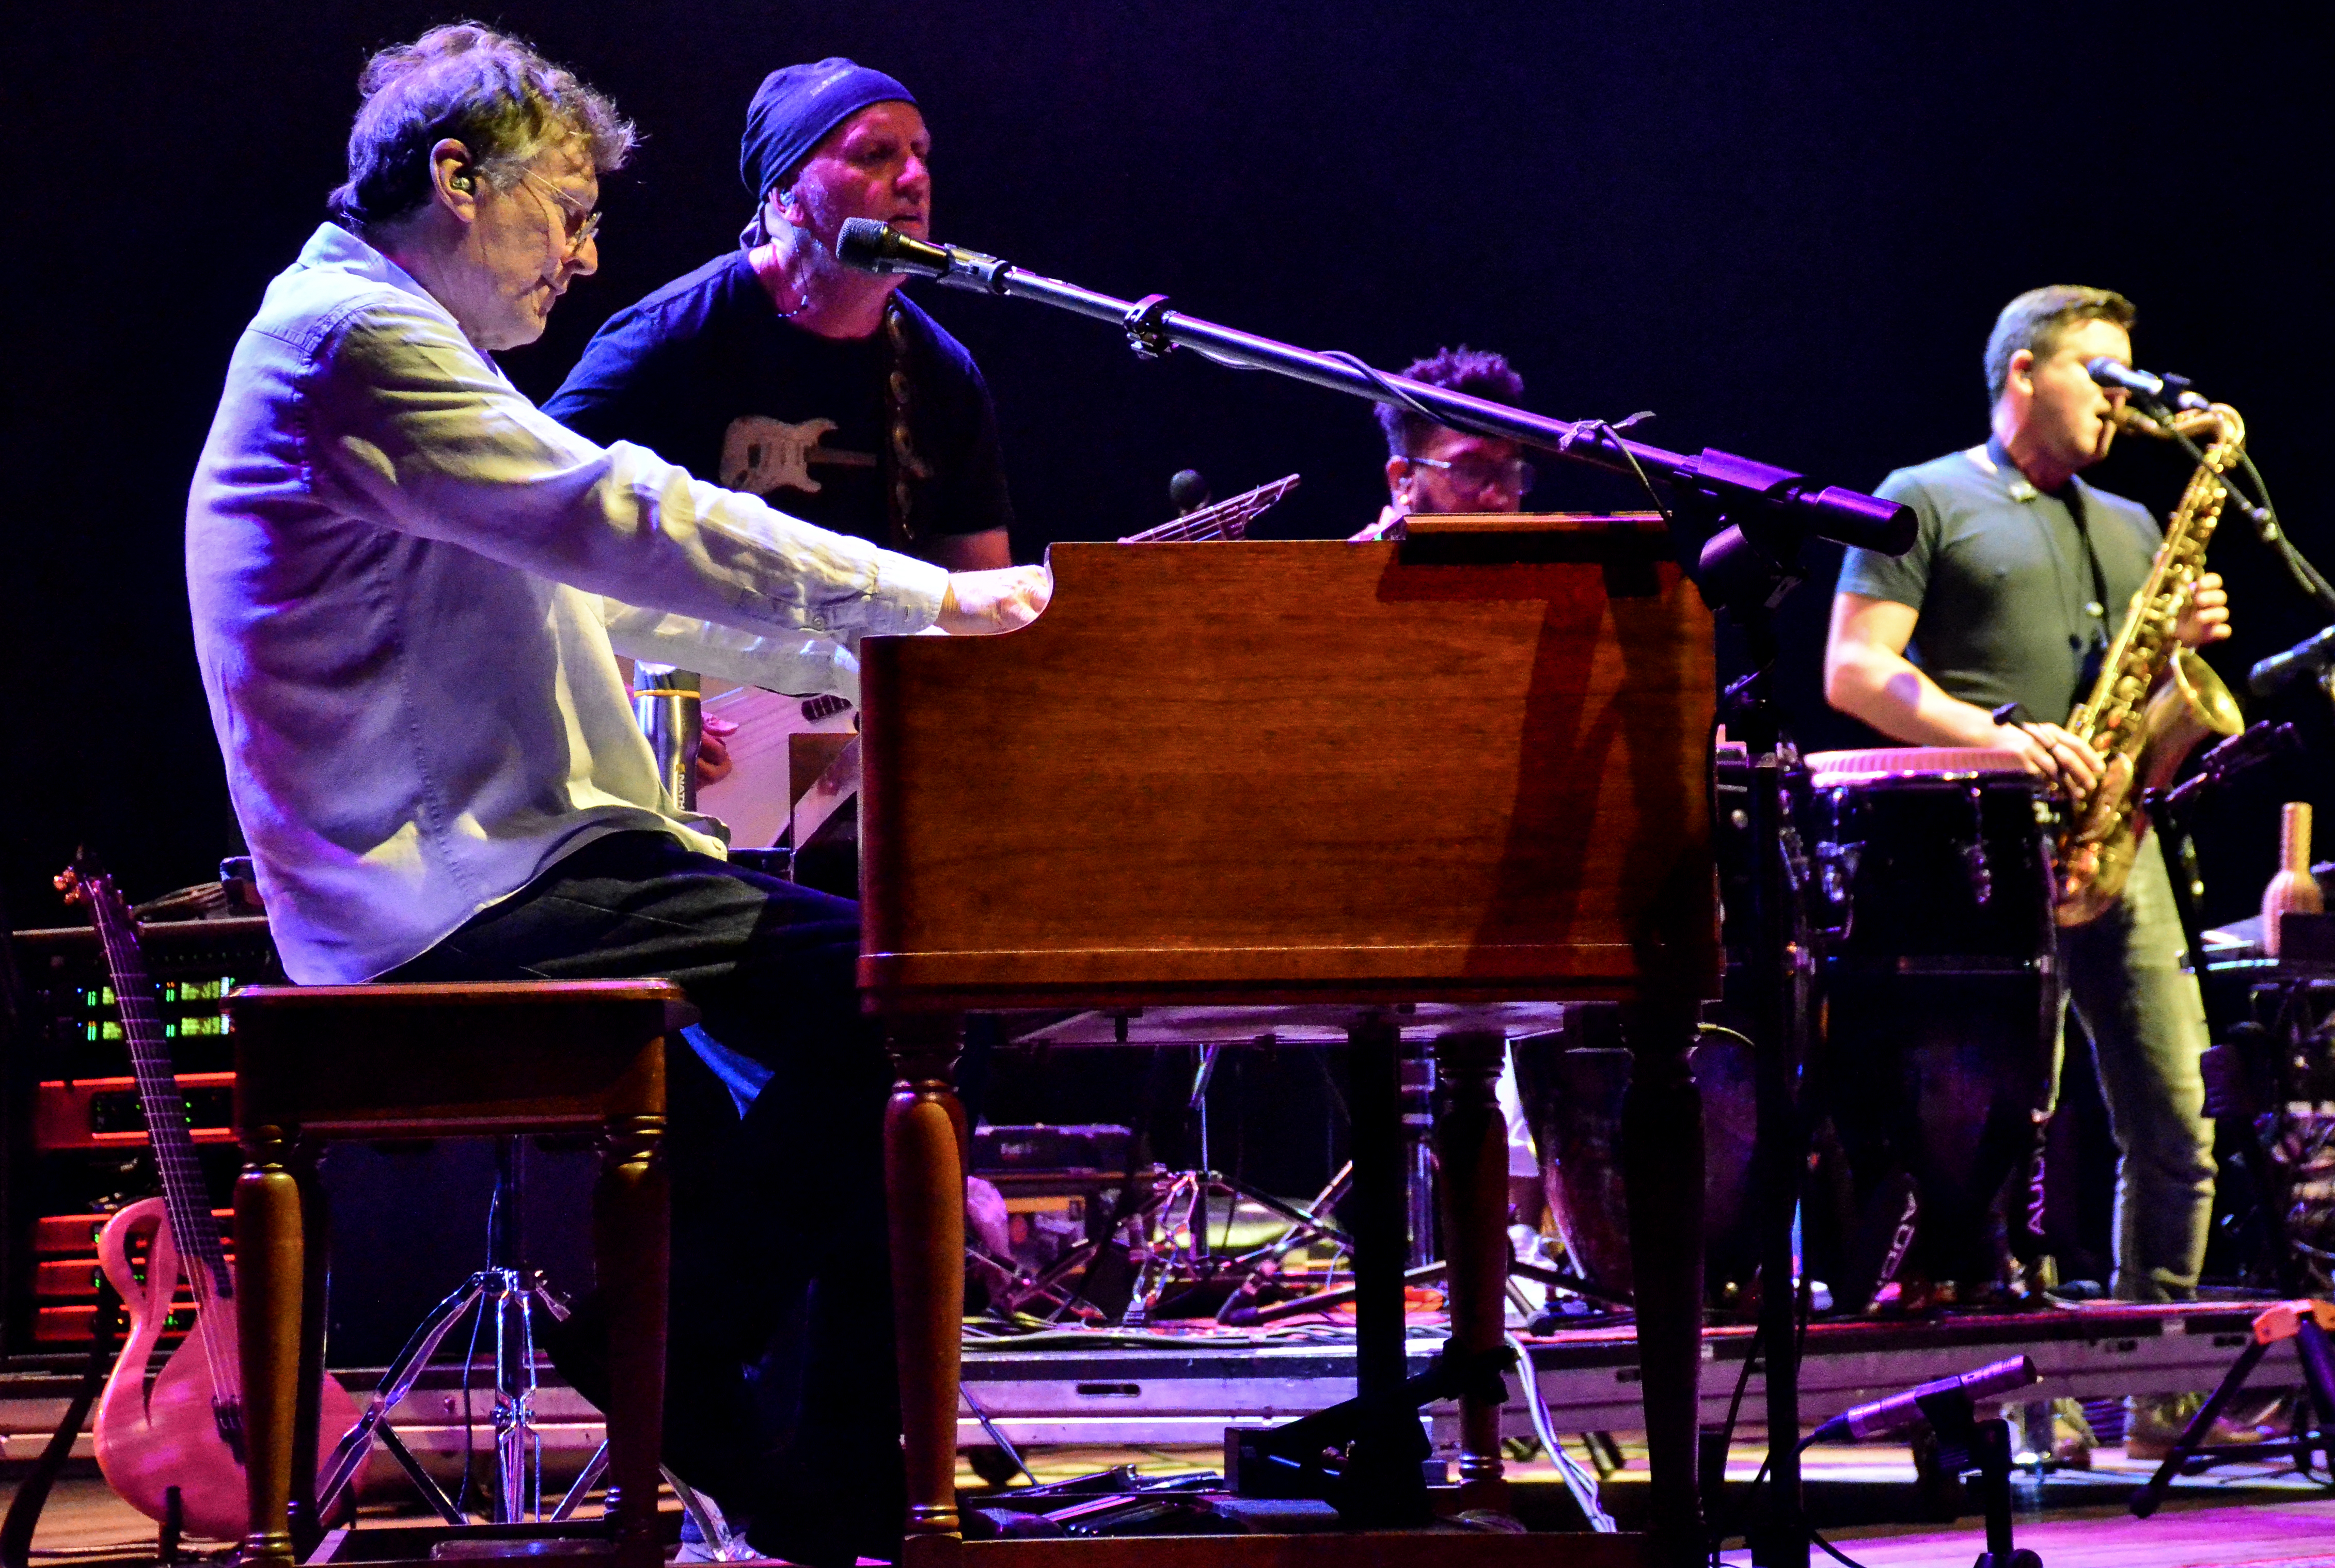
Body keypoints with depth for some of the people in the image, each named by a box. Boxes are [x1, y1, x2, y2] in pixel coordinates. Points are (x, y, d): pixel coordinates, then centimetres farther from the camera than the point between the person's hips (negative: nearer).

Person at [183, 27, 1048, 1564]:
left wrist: (889, 653, 20)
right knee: (882, 985, -19)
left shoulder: (374, 337, 24)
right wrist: (931, 598, -15)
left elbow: (623, 603, 26)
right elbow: (629, 524, -20)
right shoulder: (353, 337, -11)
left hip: (480, 865, 11)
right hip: (451, 899, -11)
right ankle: (668, 1339, -5)